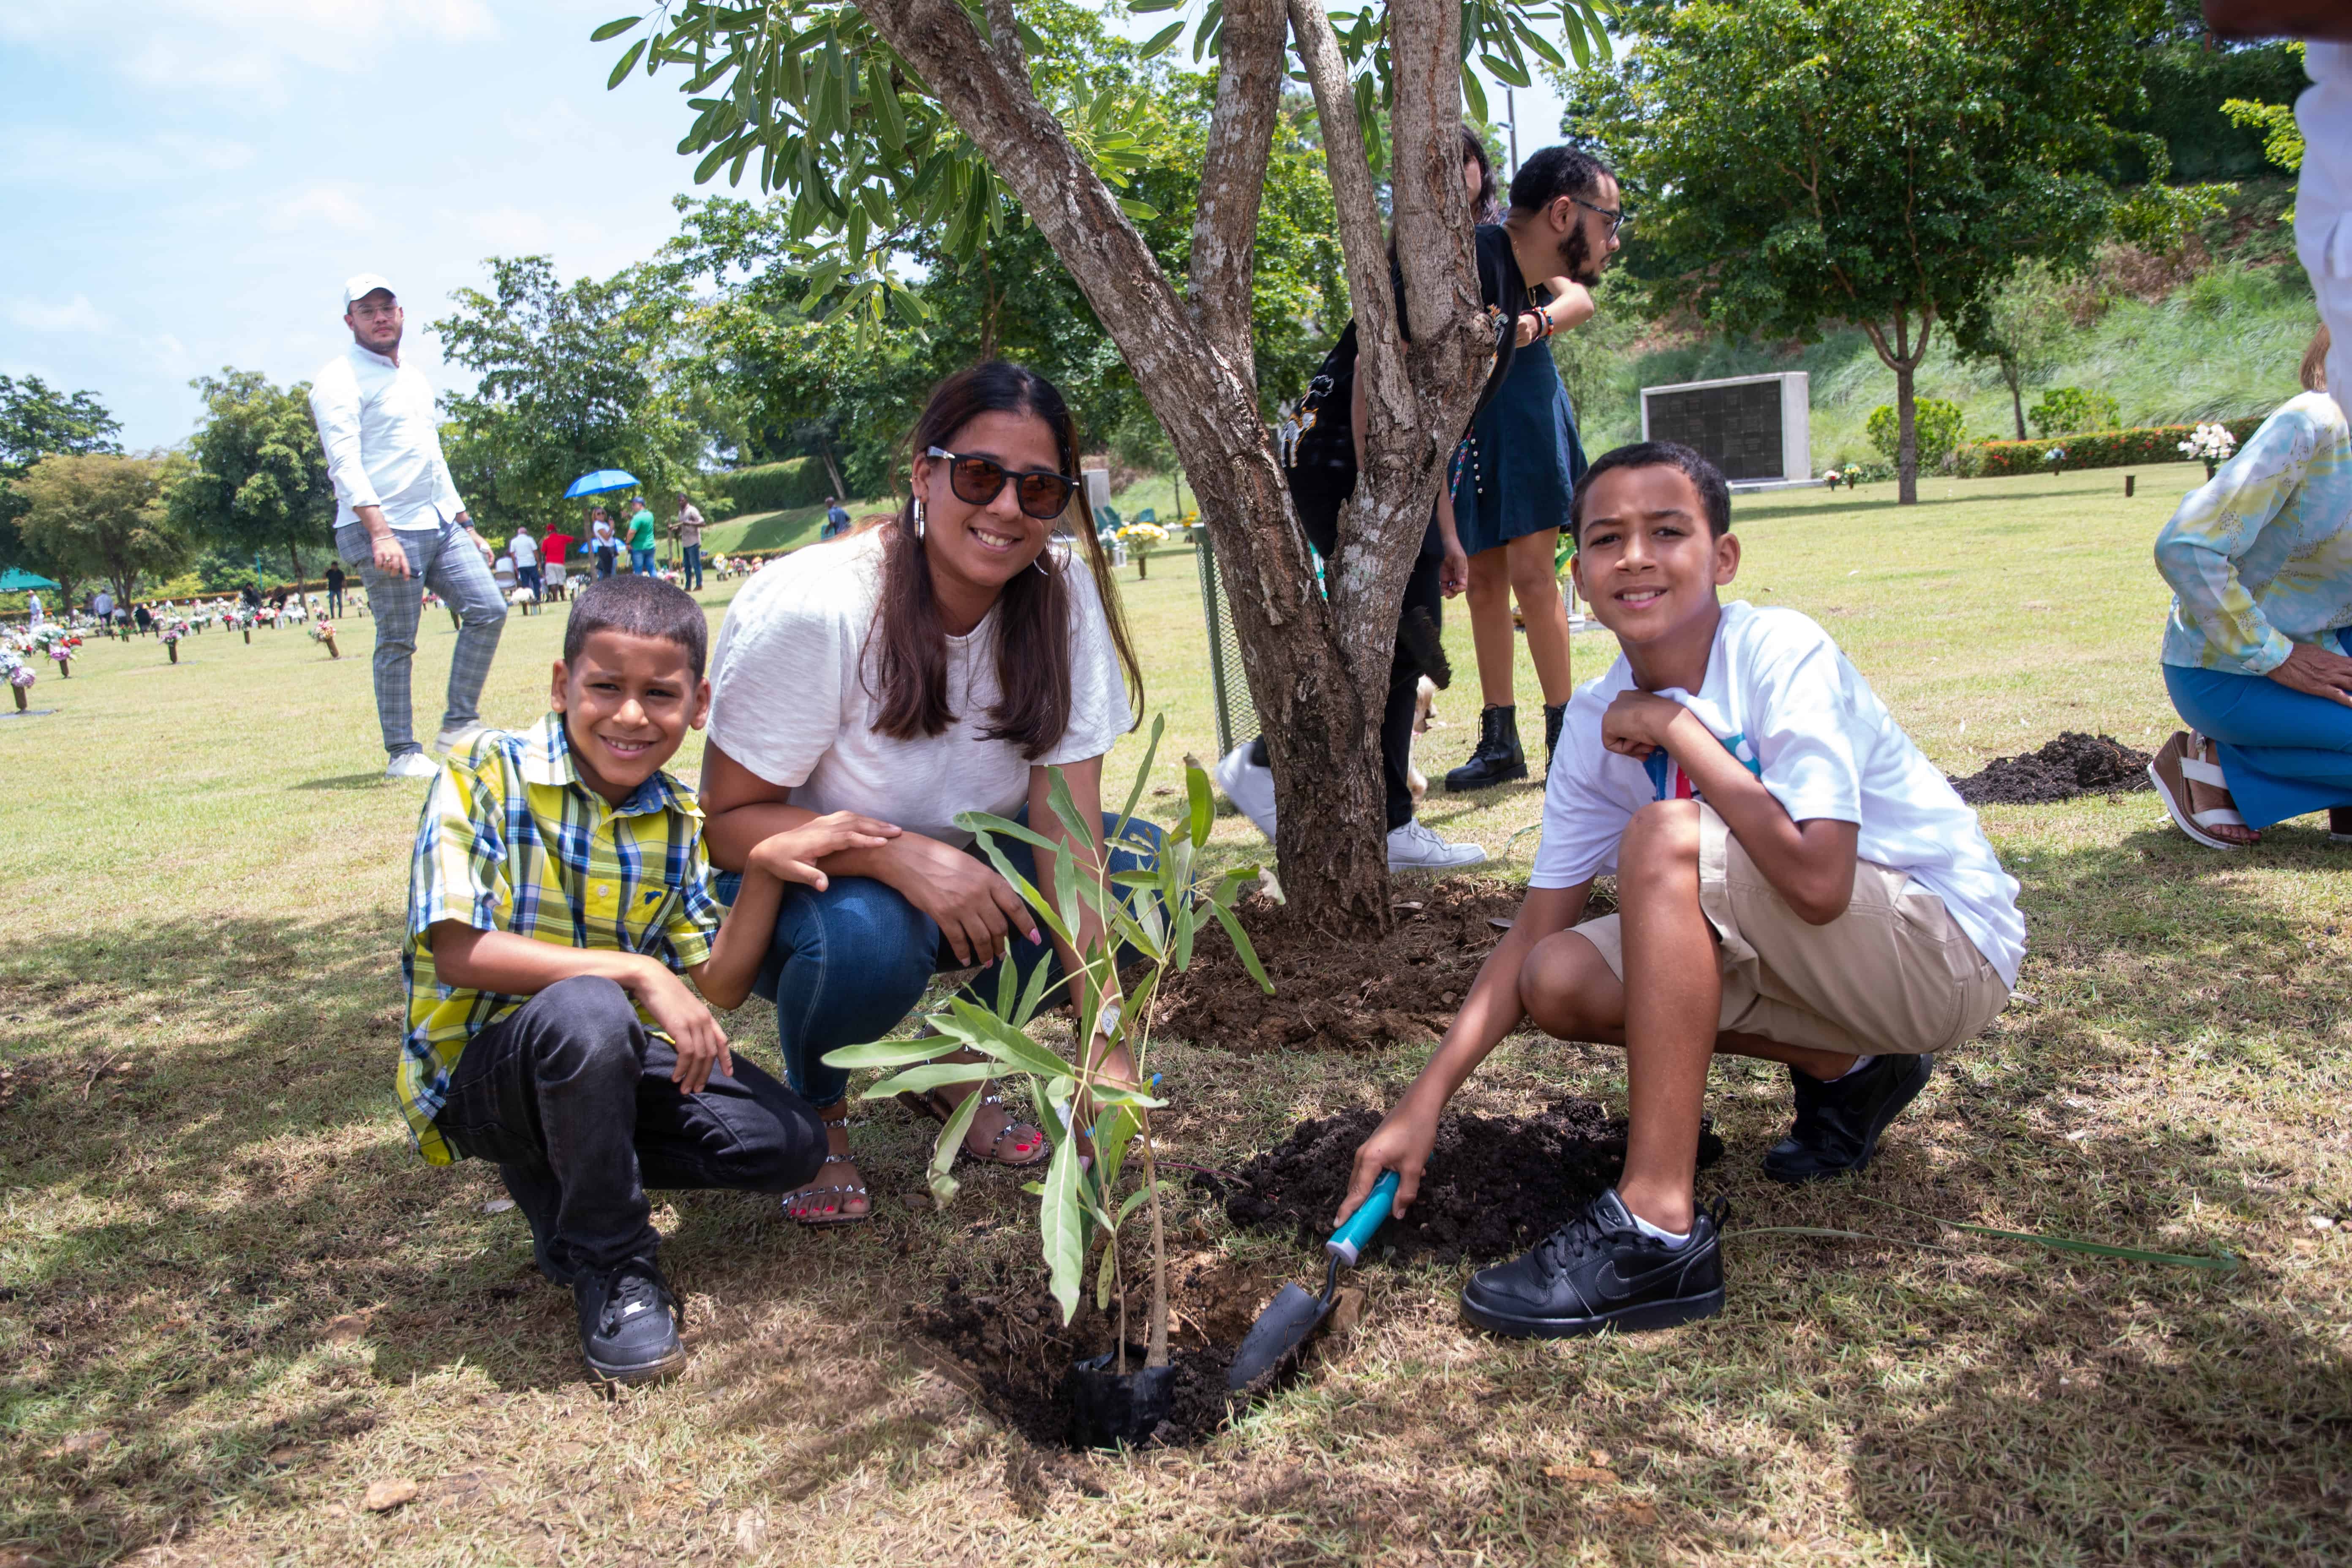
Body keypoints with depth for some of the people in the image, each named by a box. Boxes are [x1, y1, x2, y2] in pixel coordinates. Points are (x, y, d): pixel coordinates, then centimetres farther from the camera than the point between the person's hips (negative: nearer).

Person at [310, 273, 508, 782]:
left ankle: (459, 725, 10)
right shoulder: (340, 378, -5)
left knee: (488, 610, 1)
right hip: (383, 530, -8)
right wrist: (380, 532, -28)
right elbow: (345, 462, -17)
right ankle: (403, 753, 4)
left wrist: (465, 525, 20)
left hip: (440, 523, 8)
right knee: (397, 643, -5)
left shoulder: (415, 377, 22)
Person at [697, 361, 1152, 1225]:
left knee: (1138, 862, -20)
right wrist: (900, 856, -39)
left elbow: (1068, 821, -19)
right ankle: (816, 1111, -1)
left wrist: (1101, 1044, -25)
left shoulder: (1064, 592, -17)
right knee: (865, 933, -38)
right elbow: (729, 820, -22)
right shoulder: (813, 607, -28)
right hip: (794, 891, -4)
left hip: (961, 869, 4)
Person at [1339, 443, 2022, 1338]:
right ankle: (1845, 1071, 7)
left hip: (1953, 949, -7)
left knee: (1664, 837, -29)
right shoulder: (1598, 723, -4)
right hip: (1810, 954, 7)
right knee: (1559, 981, -11)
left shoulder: (1783, 654, -22)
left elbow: (1818, 881, -35)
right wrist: (1425, 1102, -10)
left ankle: (1659, 1228, -27)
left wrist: (1679, 728, -26)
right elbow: (1536, 932, -2)